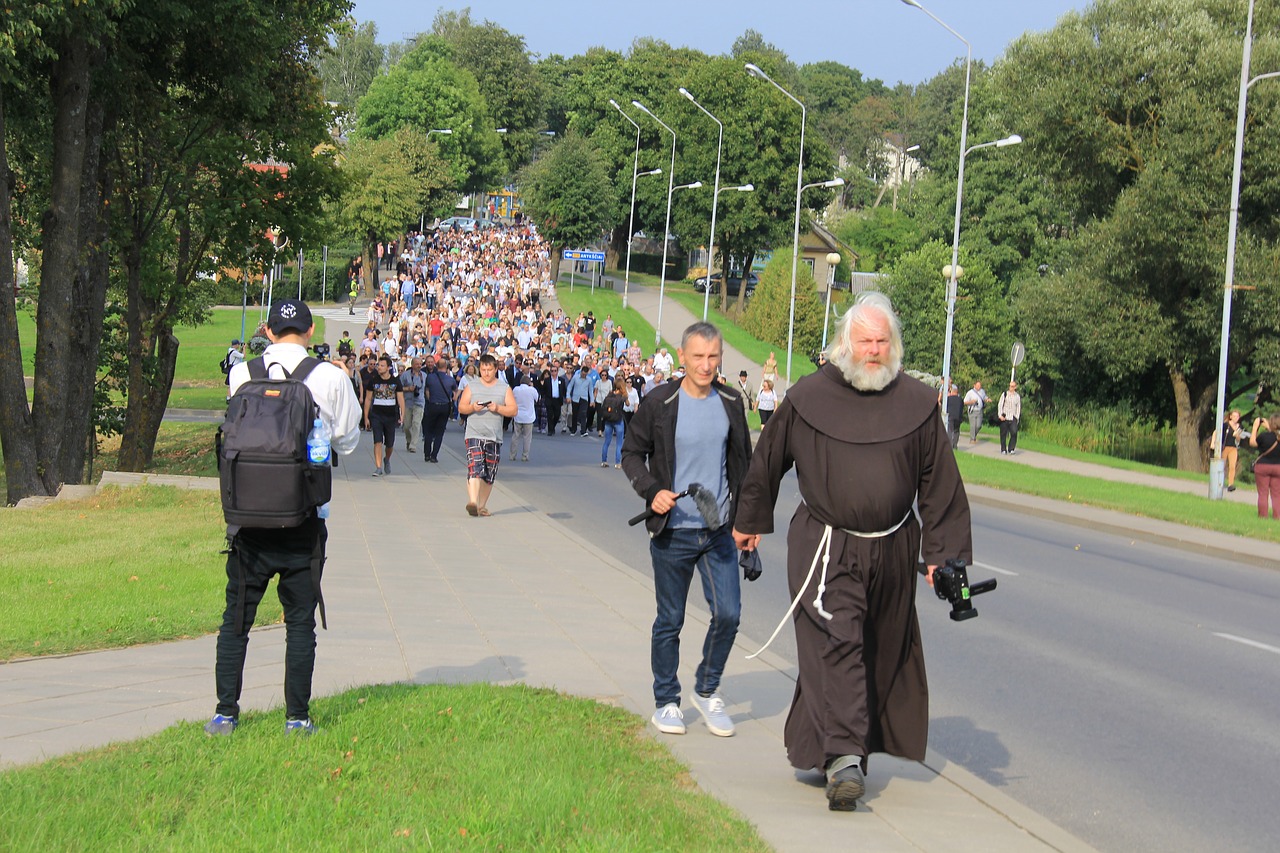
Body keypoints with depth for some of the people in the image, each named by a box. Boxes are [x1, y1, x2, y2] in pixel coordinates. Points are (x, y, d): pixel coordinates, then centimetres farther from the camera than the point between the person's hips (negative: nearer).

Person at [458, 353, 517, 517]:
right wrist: (472, 407, -14)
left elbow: (513, 410, 4)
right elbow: (461, 407, 6)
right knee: (474, 469, -18)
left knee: (489, 475, 7)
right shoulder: (471, 386, 8)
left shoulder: (504, 388, 9)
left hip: (494, 437, 2)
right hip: (474, 434, -2)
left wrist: (498, 408, -13)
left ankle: (482, 505, 19)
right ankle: (472, 502, -28)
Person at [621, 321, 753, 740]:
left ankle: (706, 691, 18)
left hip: (719, 530, 3)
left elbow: (743, 462, 14)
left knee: (728, 614, -3)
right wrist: (651, 490, -14)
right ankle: (666, 702, 21)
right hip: (673, 531, -3)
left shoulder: (731, 402, 4)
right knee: (670, 621, 7)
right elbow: (632, 453, 2)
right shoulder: (659, 403, -6)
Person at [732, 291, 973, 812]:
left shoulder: (917, 404, 2)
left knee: (880, 655, 11)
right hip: (823, 547, -3)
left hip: (891, 551, 3)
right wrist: (750, 520, 20)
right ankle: (844, 757, -23)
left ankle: (831, 747, 27)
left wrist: (941, 552, 2)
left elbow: (941, 485, 6)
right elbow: (767, 461, 13)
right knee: (836, 643, -17)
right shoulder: (808, 398, -1)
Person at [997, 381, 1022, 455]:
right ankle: (1003, 449, 15)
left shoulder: (1017, 397, 9)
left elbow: (1018, 408, 14)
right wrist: (1000, 415, -10)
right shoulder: (1005, 394, 2)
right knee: (1003, 434, 3)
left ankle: (1011, 449, -7)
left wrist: (1017, 418, 6)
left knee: (1014, 433, -14)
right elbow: (1000, 404, 0)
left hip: (1013, 418, 1)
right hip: (1004, 417, -1)